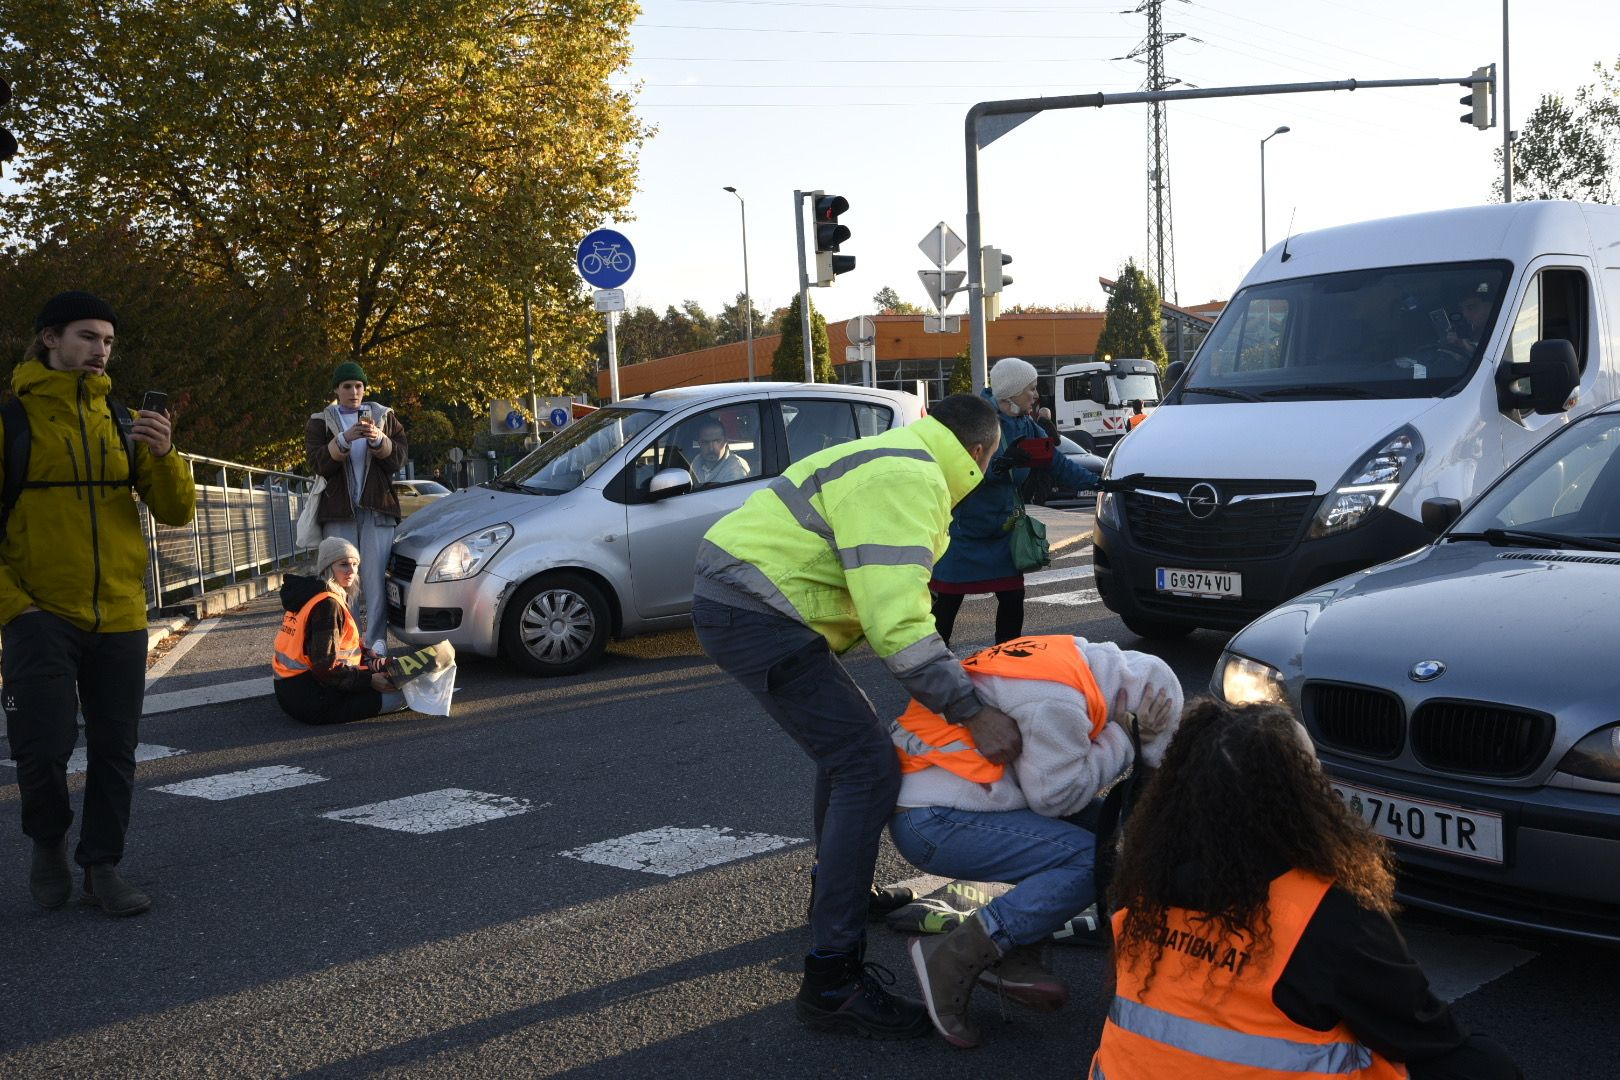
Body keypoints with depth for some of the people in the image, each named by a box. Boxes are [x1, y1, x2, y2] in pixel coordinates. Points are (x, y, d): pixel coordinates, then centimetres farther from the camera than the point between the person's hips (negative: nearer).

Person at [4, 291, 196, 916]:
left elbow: (176, 512, 3)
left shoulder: (122, 421, 8)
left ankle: (101, 866, 23)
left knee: (115, 751, 8)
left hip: (120, 617, 4)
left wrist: (163, 454, -16)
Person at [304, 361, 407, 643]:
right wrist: (345, 438, -17)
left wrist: (378, 439, -13)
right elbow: (317, 463, -2)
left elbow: (399, 459, 6)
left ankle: (377, 642, -9)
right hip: (338, 512, 0)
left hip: (378, 509, 0)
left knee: (376, 577, -9)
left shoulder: (384, 416, 15)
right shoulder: (320, 421, 13)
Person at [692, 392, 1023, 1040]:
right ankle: (832, 983, -9)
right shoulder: (908, 481, -15)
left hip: (737, 599, 11)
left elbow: (884, 600, 21)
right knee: (868, 770, -11)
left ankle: (837, 901, 41)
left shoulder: (900, 461, 19)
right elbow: (896, 620, -25)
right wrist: (972, 711, -22)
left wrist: (952, 682, 15)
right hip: (757, 617, -11)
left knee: (848, 750, 24)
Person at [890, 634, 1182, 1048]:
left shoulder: (1070, 658, 12)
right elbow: (1056, 794, -14)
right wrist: (1119, 741, -4)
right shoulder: (1061, 699, -18)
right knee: (1089, 861, -16)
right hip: (933, 823, -10)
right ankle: (954, 959, -13)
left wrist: (1114, 746, 5)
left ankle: (1015, 957, 6)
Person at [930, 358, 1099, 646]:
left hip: (1002, 530, 7)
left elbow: (1058, 464, 11)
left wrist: (1098, 482, 6)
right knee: (947, 601, 0)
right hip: (962, 530, -7)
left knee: (1013, 598, 5)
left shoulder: (1026, 426, 6)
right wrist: (1001, 464, -36)